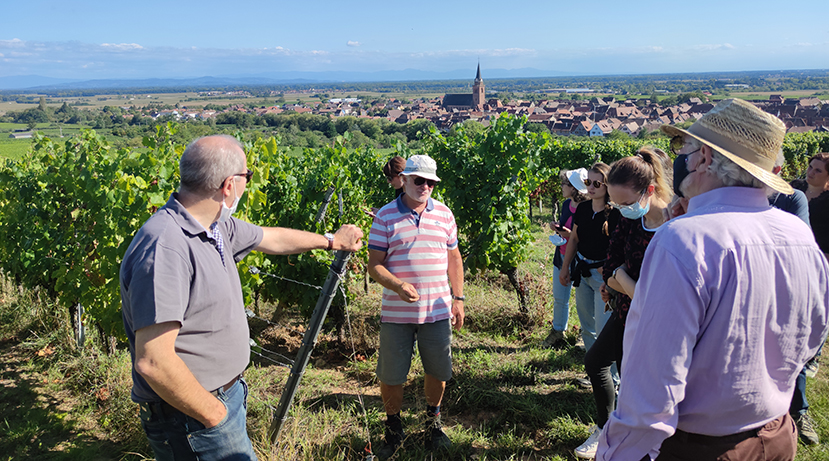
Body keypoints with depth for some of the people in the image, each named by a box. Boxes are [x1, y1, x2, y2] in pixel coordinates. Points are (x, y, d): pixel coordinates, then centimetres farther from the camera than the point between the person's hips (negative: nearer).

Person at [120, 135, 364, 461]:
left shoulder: (217, 226, 1)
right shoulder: (164, 248, -29)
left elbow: (272, 238, 20)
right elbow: (152, 362, -31)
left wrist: (332, 240, 32)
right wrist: (213, 415, -19)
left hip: (225, 393, 9)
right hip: (191, 416, -9)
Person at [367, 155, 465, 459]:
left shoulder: (444, 214, 6)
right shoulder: (385, 216, -4)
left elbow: (453, 258, 14)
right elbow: (374, 264, -5)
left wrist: (458, 298, 8)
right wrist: (398, 285, -22)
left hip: (437, 311, 3)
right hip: (396, 312, -2)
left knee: (438, 371, 13)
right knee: (390, 376, 7)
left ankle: (433, 423, 37)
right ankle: (393, 430, 29)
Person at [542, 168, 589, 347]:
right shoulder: (566, 204, 5)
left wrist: (571, 235, -27)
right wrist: (556, 227, 0)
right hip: (561, 257, 7)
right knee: (559, 299, 18)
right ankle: (558, 331, 36)